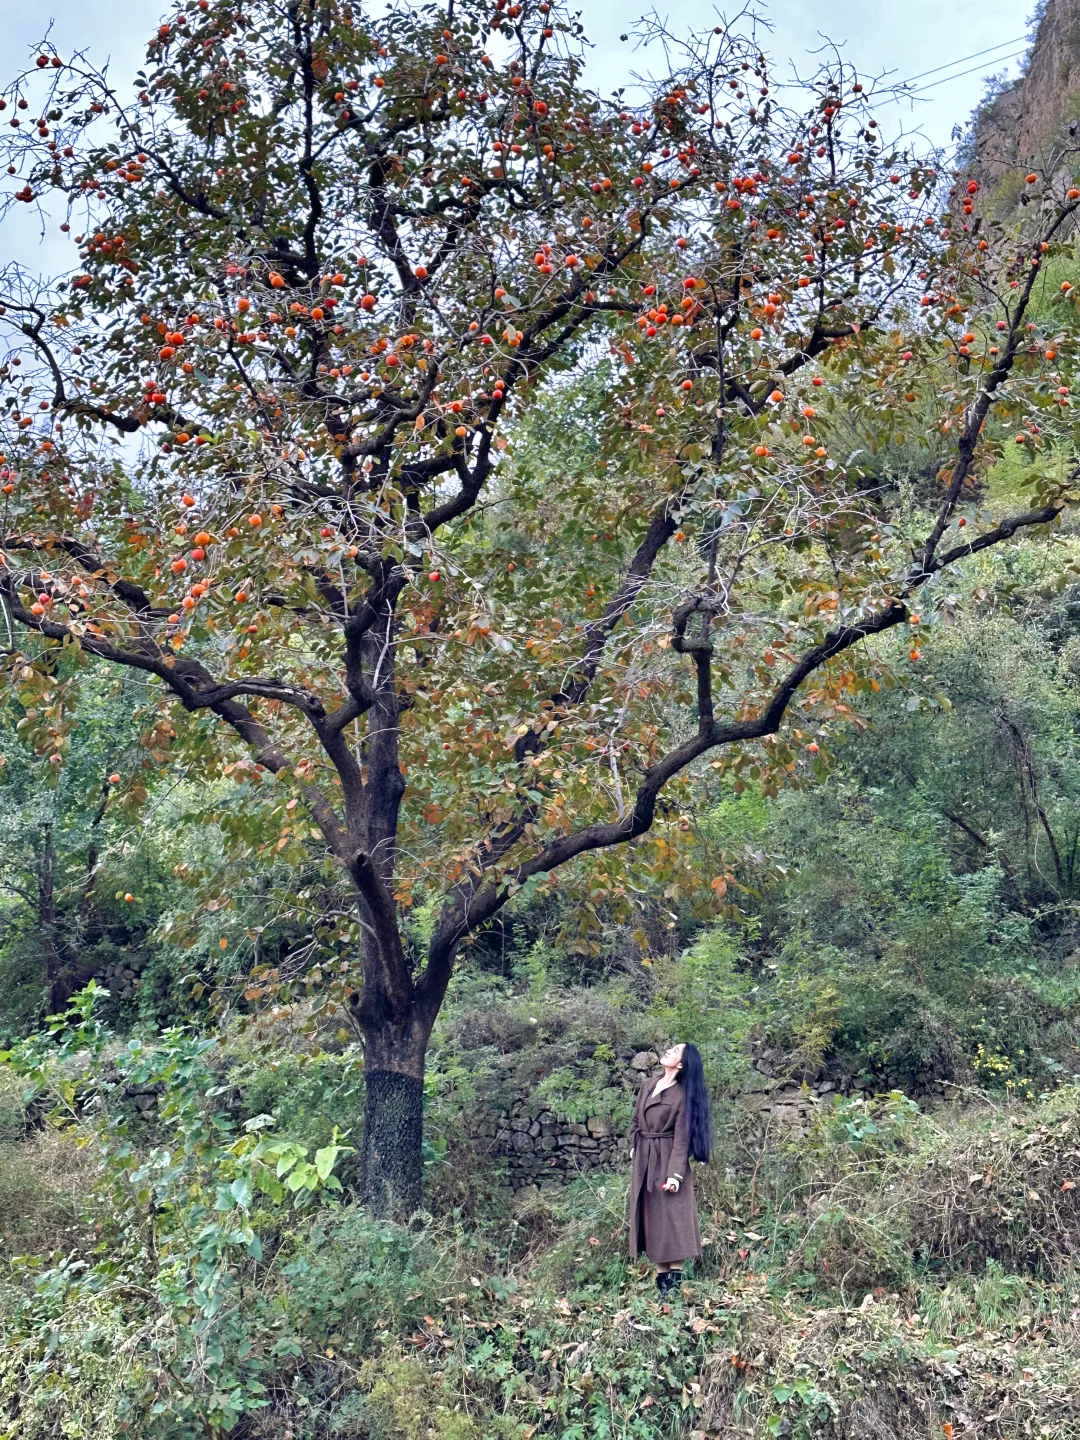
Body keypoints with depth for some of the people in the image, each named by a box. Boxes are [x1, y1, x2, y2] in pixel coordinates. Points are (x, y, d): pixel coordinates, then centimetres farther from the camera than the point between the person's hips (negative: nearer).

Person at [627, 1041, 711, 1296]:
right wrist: (633, 1149, 15)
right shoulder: (648, 1085, 6)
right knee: (651, 1217, 10)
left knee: (672, 1217, -3)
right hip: (644, 1161, 7)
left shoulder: (682, 1095, -13)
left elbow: (682, 1138, -15)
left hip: (667, 1161, -7)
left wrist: (675, 1173, -20)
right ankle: (661, 1278, 18)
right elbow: (636, 1121, 16)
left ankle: (675, 1280, 3)